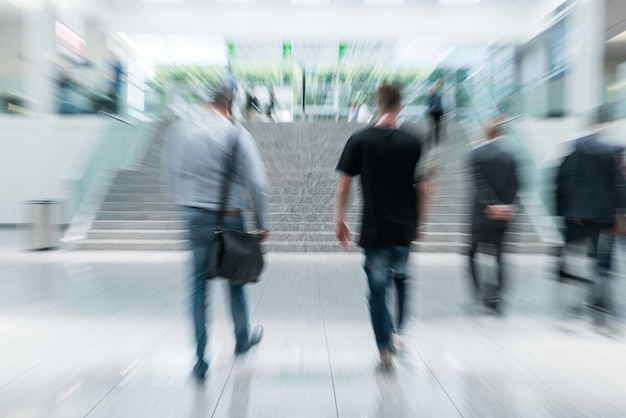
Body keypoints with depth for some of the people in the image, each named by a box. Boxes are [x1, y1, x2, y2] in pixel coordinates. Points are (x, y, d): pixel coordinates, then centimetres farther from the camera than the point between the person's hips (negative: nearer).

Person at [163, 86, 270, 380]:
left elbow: (173, 175, 12)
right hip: (229, 218, -3)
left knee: (198, 284, 11)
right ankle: (243, 339, 38)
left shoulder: (181, 131, 6)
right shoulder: (237, 134, -7)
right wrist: (262, 222, -3)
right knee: (235, 280, 15)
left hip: (194, 216, 3)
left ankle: (200, 358, 17)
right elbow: (256, 182, -11)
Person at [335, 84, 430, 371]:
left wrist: (339, 221, 5)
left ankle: (385, 352, 17)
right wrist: (418, 223, 17)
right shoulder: (412, 143, 0)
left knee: (377, 290, 8)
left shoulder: (359, 140, -4)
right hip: (405, 229, 3)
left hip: (374, 230, -2)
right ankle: (397, 334, 35)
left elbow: (344, 186, -5)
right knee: (401, 281, 24)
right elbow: (422, 189, 4)